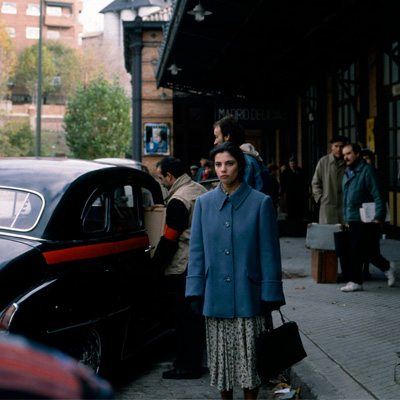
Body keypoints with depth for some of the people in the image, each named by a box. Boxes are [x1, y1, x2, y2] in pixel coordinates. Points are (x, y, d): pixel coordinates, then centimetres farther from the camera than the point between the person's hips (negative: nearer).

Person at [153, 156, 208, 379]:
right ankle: (197, 359, 25)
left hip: (183, 268, -10)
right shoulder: (200, 190, 12)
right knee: (198, 314, 16)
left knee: (185, 317, -3)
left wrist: (156, 263, -9)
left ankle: (187, 366, 3)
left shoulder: (178, 201, -17)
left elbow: (169, 239, -17)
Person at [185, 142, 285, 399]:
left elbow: (269, 252, -3)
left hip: (248, 297, -3)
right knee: (221, 358, 11)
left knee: (249, 357, 4)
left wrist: (270, 296, -6)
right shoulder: (204, 202, 5)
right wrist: (196, 291, 1)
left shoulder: (260, 202, -3)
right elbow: (197, 250, 7)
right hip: (216, 298, 3)